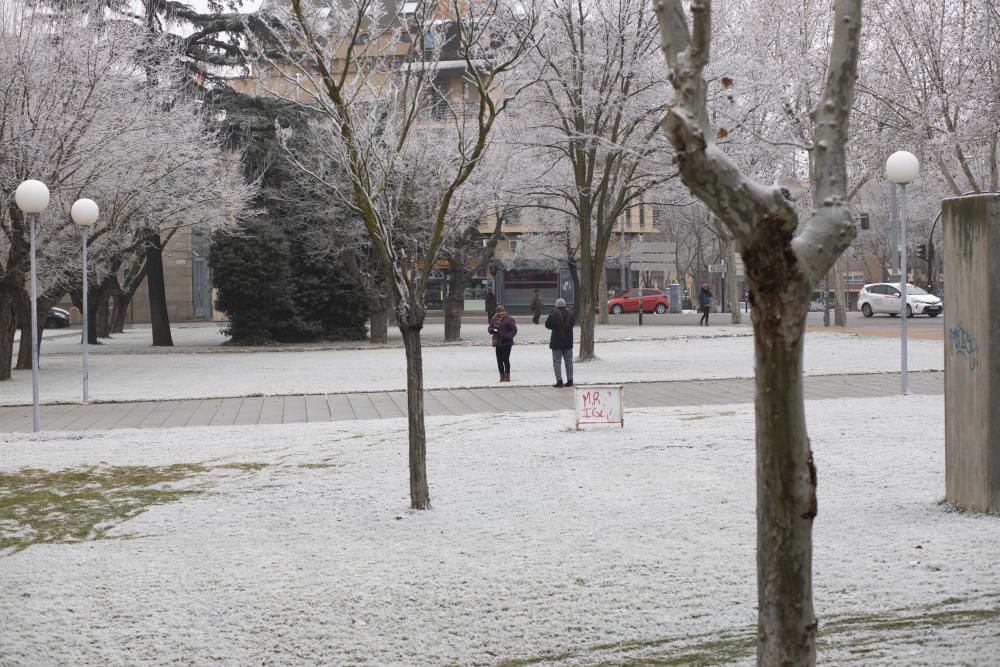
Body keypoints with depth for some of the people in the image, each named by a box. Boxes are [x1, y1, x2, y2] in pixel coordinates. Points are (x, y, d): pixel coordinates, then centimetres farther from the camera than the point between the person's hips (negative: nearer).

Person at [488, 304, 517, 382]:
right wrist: (492, 330, -10)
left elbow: (514, 330, -8)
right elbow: (490, 328, 14)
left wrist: (508, 336, -21)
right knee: (499, 360, 9)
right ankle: (502, 376, 21)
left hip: (506, 343, -6)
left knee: (505, 359, -6)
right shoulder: (494, 319, 7)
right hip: (498, 343, 6)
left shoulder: (508, 320, -8)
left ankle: (507, 376, 3)